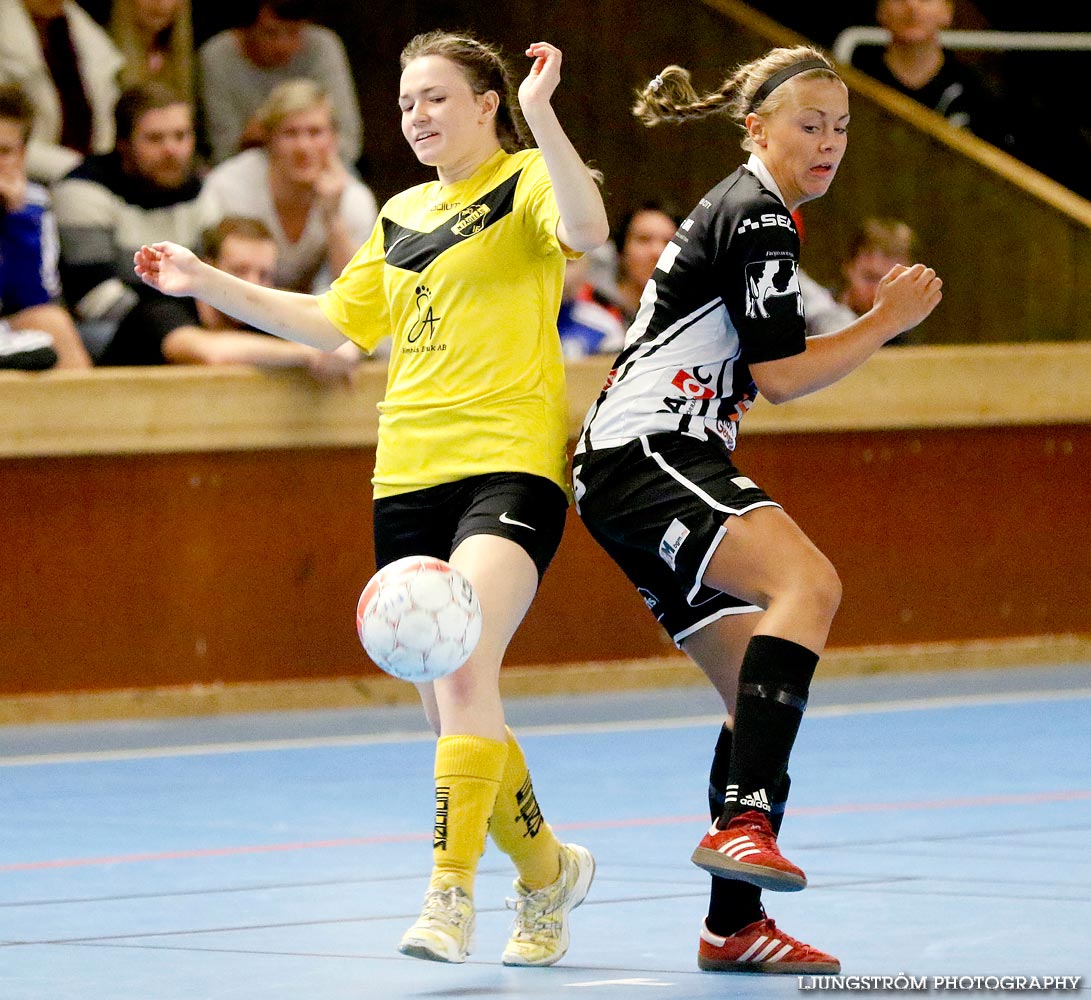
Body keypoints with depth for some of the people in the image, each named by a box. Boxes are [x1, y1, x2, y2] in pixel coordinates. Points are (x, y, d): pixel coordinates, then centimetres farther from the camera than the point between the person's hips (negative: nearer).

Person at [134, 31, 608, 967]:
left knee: (463, 668, -25)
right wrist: (209, 284, 27)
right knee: (449, 711, 8)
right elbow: (338, 322, 29)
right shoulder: (402, 217, 21)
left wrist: (541, 116, -31)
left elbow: (588, 229, -22)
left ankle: (450, 893, -27)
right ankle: (547, 869, 29)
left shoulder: (527, 183, 1)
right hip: (408, 477, 7)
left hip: (510, 465, -7)